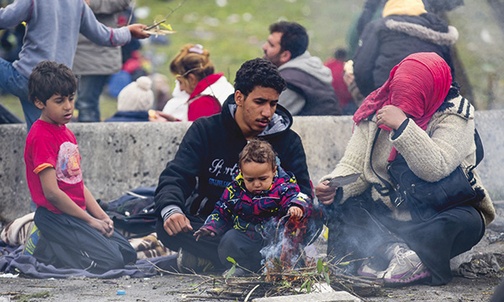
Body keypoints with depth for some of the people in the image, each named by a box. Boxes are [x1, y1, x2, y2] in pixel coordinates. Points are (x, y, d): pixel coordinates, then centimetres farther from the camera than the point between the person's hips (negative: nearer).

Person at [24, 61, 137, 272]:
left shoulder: (66, 133, 14)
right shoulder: (41, 137, -15)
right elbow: (51, 192, -20)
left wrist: (102, 216, 3)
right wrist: (91, 221, -14)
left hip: (76, 213, 9)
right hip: (57, 217, -9)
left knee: (128, 254, 11)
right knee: (111, 261, -18)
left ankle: (49, 246, 9)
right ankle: (46, 250, -5)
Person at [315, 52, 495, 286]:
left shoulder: (454, 115, -14)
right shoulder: (377, 109, -3)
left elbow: (436, 169, -29)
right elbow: (354, 166, -5)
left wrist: (403, 125, -37)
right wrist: (334, 188, -26)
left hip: (438, 212, -3)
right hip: (384, 212, 3)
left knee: (467, 222, -35)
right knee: (339, 208, -22)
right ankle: (397, 253, -42)